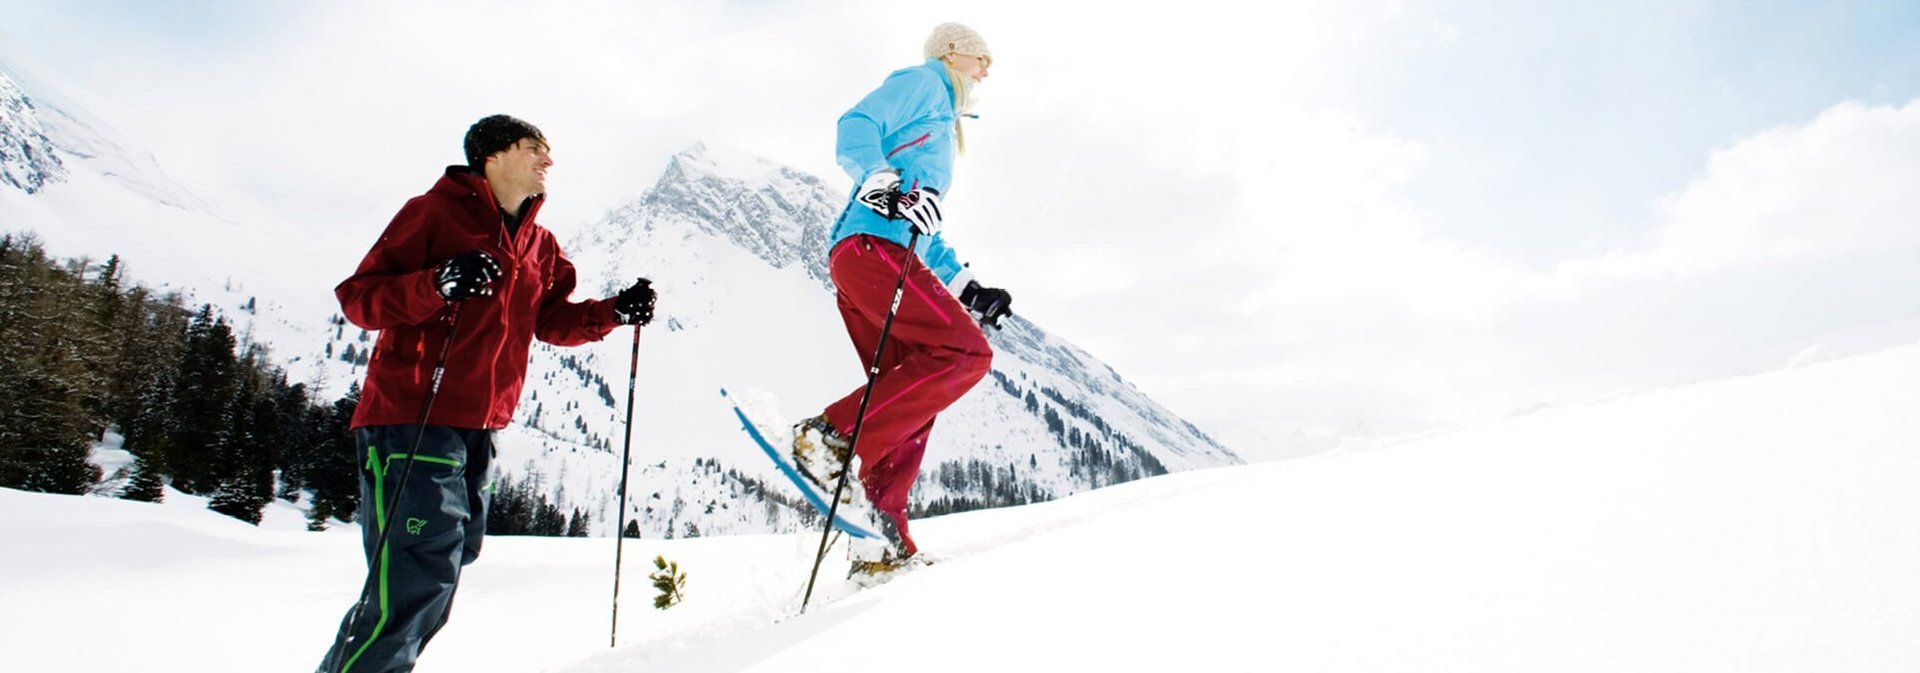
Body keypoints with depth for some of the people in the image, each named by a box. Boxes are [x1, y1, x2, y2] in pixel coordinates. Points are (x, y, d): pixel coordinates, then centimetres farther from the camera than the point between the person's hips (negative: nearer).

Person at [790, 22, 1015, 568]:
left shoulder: (941, 129, 36)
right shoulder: (923, 82, 11)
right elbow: (856, 128, -7)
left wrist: (966, 288, 30)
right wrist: (886, 181, -25)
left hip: (879, 257, 10)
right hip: (872, 244, -10)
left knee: (912, 399, 4)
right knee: (966, 352, -20)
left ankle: (882, 541, 2)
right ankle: (832, 437, -23)